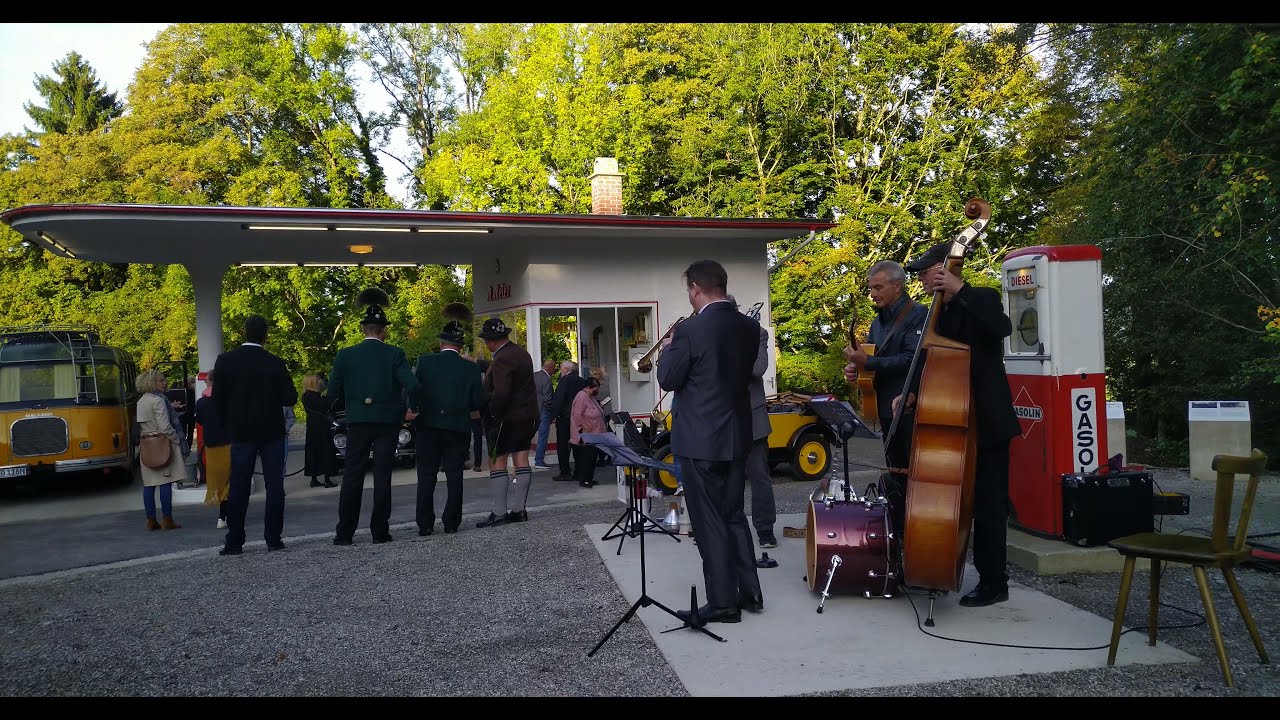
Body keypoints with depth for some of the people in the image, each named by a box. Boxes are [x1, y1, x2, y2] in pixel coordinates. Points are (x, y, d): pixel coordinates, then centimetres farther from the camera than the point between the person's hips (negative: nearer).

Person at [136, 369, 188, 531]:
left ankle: (151, 520, 11)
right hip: (162, 444, -8)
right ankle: (167, 519, -4)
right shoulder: (158, 400, -12)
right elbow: (165, 427, -17)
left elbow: (141, 426, 17)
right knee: (166, 483, -5)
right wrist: (178, 441, -7)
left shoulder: (141, 402, 14)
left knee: (148, 484, 8)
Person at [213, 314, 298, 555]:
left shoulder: (225, 361, -5)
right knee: (274, 486, 5)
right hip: (272, 432, -1)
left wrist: (228, 425, 10)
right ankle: (273, 538, 6)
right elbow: (290, 398, -7)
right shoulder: (275, 363, -7)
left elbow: (218, 399, -3)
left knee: (239, 487, 5)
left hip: (241, 433, 1)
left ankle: (235, 542, 6)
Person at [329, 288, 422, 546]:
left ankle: (344, 533, 8)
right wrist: (413, 407, 3)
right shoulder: (394, 354, -7)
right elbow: (412, 385, -15)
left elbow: (333, 391, -1)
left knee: (352, 476, 7)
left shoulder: (345, 355, -2)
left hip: (357, 421, 1)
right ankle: (380, 532, 7)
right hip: (388, 421, -1)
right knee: (382, 475, 5)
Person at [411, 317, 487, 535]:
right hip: (458, 427, 0)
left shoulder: (425, 362, -4)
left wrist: (412, 410, 6)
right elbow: (478, 402, -1)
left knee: (426, 476, 6)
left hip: (428, 426, 0)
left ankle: (425, 524, 6)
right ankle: (451, 522, 9)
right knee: (454, 476, 9)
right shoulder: (470, 368, -1)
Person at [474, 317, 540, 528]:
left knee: (497, 462, -3)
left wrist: (492, 415, -15)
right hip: (527, 415, 9)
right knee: (521, 460, 8)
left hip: (507, 418, -9)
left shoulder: (502, 359, -19)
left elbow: (500, 393, -25)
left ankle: (499, 513, -3)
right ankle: (519, 509, 12)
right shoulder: (521, 352, 11)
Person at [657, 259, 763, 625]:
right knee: (734, 515, 18)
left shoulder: (691, 329, -16)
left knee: (709, 522, 2)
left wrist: (669, 349, 9)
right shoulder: (749, 327, 4)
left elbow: (668, 380, -10)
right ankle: (750, 592, 22)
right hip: (736, 434, 7)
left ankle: (722, 602, 8)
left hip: (700, 439, -7)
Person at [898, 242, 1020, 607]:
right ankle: (991, 569, 29)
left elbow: (1003, 328, -30)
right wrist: (911, 393, -7)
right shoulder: (939, 313, 13)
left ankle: (994, 584, 7)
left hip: (987, 421, -8)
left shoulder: (983, 299, -9)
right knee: (966, 499, 15)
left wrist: (960, 290, -31)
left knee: (987, 502, -3)